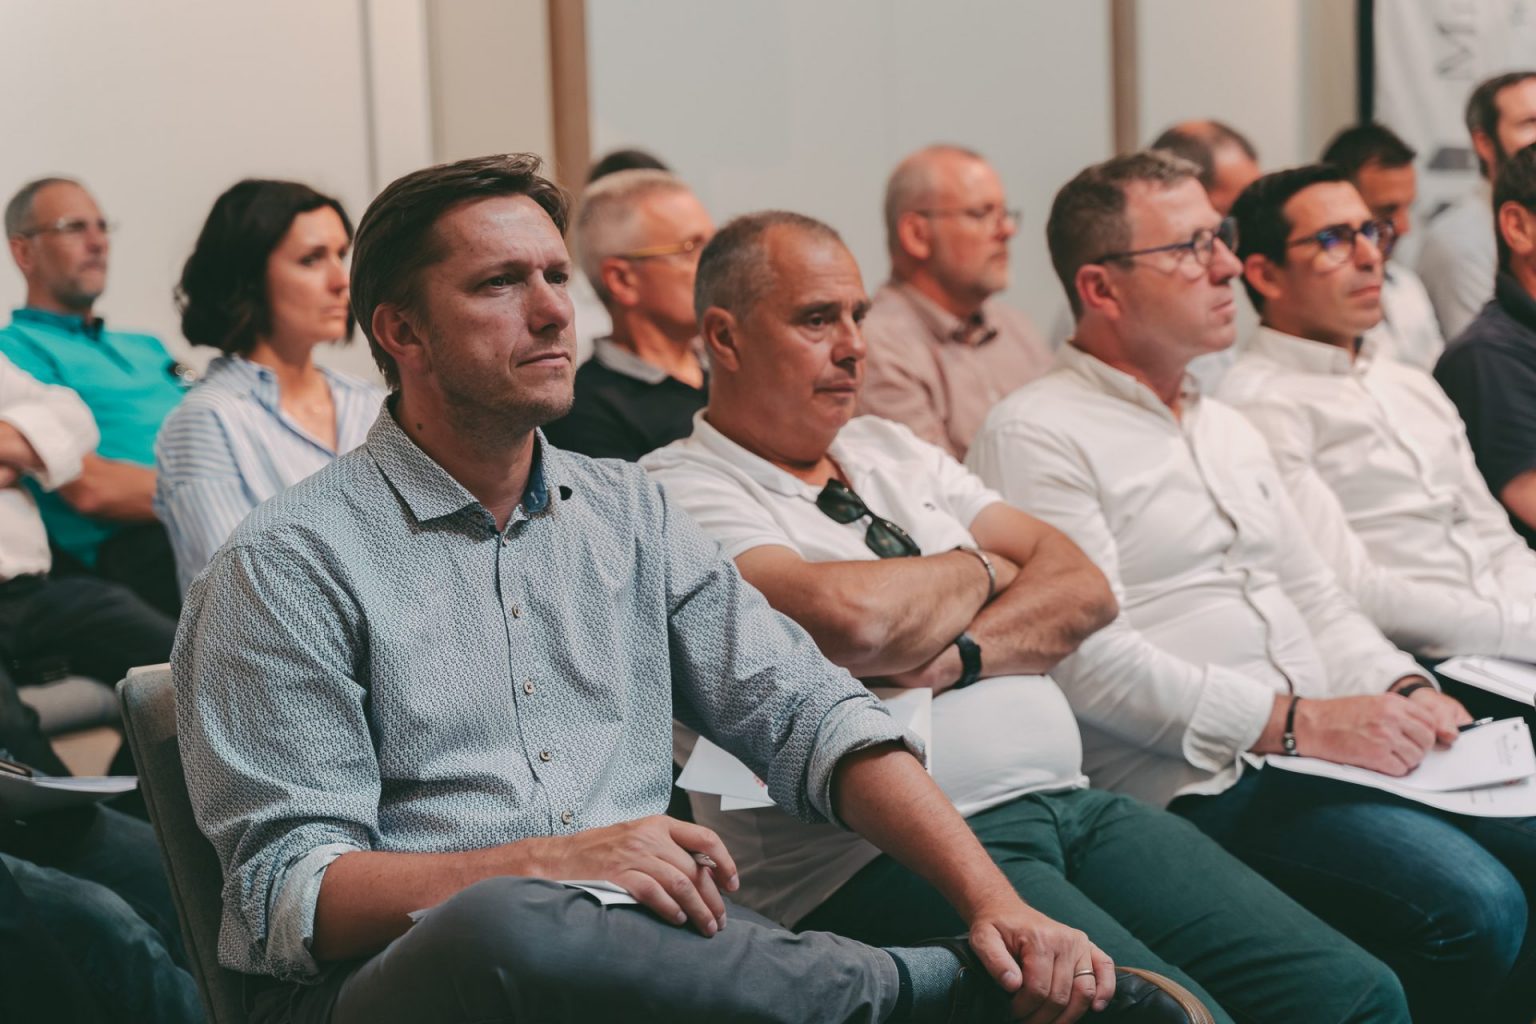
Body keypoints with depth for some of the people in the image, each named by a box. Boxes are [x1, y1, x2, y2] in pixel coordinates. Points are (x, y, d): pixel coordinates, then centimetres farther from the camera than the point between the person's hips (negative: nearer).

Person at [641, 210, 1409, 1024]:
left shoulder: (892, 452, 22)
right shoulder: (678, 492, -1)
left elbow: (1084, 588, 14)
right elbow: (850, 620, -19)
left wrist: (958, 658, -8)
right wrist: (979, 568, 3)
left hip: (1067, 803, 7)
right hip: (886, 857, -7)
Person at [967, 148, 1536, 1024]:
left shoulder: (1228, 429, 24)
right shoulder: (1034, 439, -4)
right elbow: (1091, 661, -14)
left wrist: (1404, 689, 3)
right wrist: (1296, 720, -17)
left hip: (1332, 747, 9)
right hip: (1202, 784, -8)